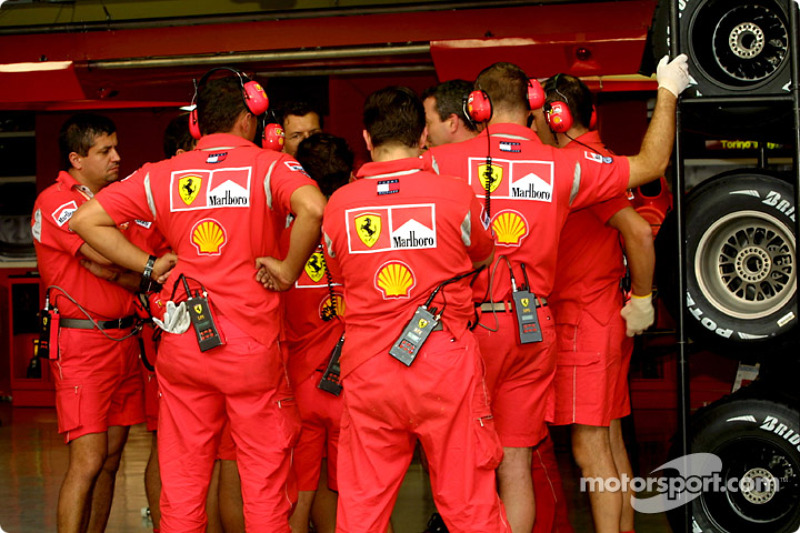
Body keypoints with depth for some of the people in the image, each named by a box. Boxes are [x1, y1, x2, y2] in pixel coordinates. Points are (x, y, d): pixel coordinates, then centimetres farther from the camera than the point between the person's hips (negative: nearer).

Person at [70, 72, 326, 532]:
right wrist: (289, 270, -11)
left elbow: (86, 220, 4)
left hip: (182, 345, 3)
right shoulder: (269, 165, -3)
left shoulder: (163, 175, 6)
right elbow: (312, 208, -24)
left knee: (182, 481, 11)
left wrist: (149, 265, 8)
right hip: (252, 347, -3)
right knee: (265, 479, 6)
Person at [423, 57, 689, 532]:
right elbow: (652, 164, 12)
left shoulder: (444, 161, -6)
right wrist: (668, 91, 24)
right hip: (534, 332, 2)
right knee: (516, 462, 9)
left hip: (468, 326, -2)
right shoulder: (563, 166, 0)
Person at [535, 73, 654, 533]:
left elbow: (639, 233, -24)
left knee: (590, 447, -7)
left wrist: (641, 302, -15)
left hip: (585, 322, -10)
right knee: (610, 444, 13)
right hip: (604, 321, 10)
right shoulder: (588, 159, 16)